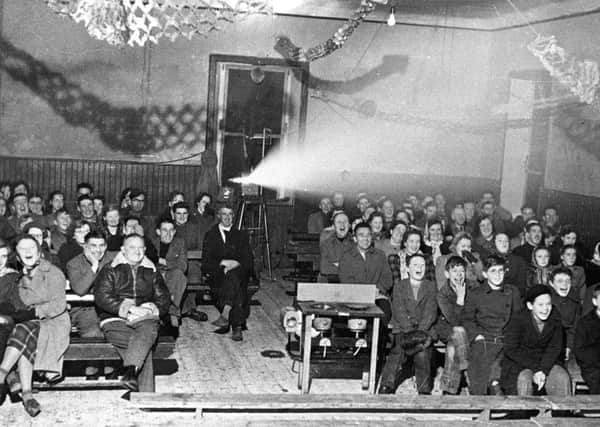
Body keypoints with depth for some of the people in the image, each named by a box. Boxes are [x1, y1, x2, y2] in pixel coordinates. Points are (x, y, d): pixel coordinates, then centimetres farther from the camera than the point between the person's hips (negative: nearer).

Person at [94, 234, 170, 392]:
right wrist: (126, 309, -15)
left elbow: (164, 298, 18)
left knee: (149, 330, -37)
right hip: (115, 319, -2)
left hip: (145, 319, 2)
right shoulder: (110, 270, 12)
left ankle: (131, 371, -52)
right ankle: (145, 394, -33)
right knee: (145, 345, -30)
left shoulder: (152, 272, 23)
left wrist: (153, 308, -6)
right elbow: (101, 297, -2)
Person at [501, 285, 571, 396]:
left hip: (546, 362, 3)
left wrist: (543, 370, -23)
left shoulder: (555, 322, -1)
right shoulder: (518, 320, -13)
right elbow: (510, 350, -17)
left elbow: (554, 349, -5)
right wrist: (535, 369, -23)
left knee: (562, 378, -22)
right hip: (518, 363, -3)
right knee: (524, 379, -32)